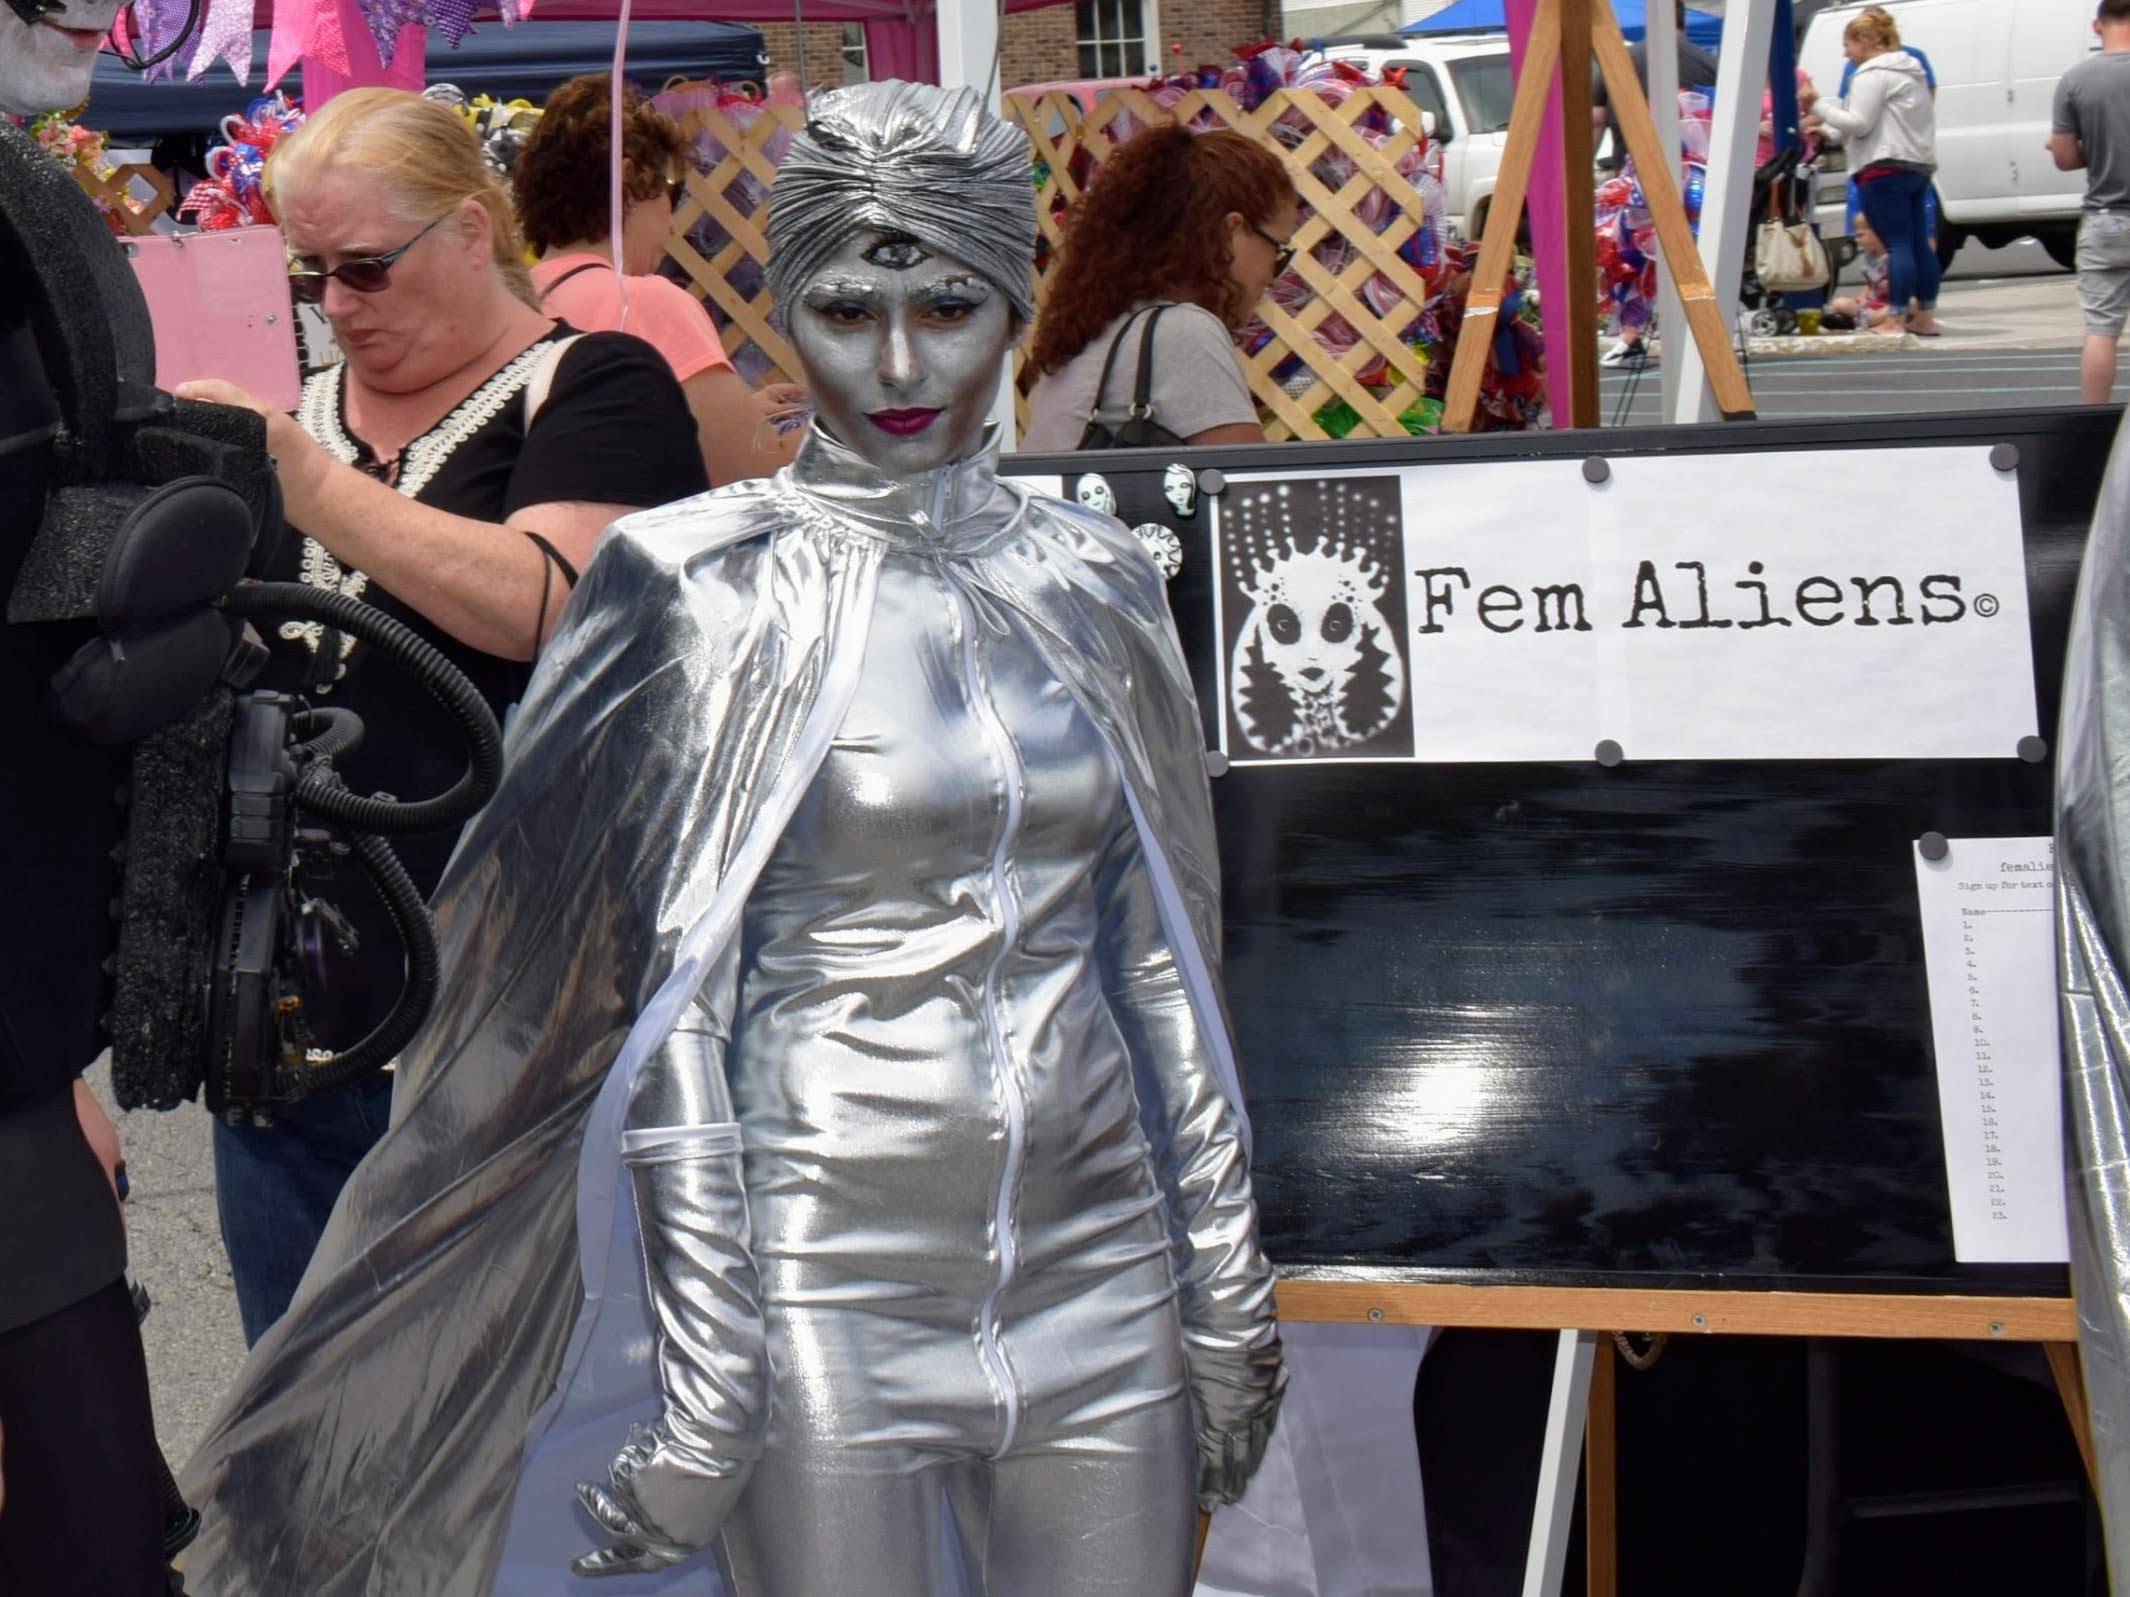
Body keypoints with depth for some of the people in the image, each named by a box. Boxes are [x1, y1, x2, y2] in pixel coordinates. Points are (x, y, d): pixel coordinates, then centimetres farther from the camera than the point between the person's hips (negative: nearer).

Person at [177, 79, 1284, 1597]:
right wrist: (697, 1391, -10)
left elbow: (1164, 962, 11)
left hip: (1097, 1279, 4)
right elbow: (677, 1006, -8)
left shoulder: (1096, 581, 7)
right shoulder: (711, 592, -5)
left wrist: (1225, 1288, 10)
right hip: (825, 1287, -4)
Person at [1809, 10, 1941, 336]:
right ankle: (1925, 316, 13)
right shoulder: (1910, 72, 24)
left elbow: (1859, 123, -15)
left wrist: (1822, 110, -1)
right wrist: (1829, 132, 24)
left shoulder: (1873, 75, -8)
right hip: (1919, 164, 10)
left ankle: (1897, 319, -11)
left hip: (1886, 168, -10)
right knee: (1919, 243, 10)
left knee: (1897, 244, -10)